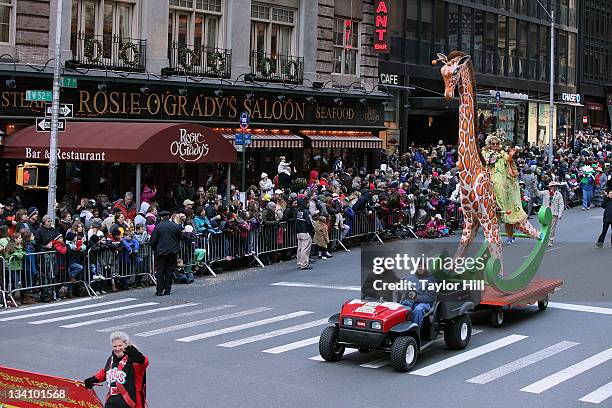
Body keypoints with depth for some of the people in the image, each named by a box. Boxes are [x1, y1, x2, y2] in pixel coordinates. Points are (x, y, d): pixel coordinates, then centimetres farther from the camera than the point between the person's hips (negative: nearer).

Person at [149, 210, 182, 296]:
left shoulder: (158, 227, -9)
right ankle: (168, 289, 9)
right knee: (170, 271, 9)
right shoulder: (176, 226, -1)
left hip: (161, 251, -2)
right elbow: (180, 238, 10)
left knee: (160, 271, 4)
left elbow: (153, 241, -6)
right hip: (173, 252, 2)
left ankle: (159, 290, 2)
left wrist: (155, 249, 12)